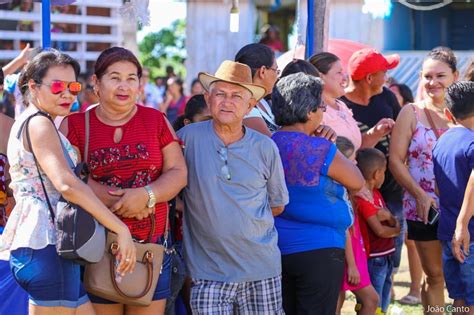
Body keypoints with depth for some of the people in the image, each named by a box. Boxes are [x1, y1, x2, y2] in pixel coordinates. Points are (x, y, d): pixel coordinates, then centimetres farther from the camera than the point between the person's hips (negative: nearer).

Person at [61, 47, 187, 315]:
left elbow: (178, 173, 3)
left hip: (153, 243, 1)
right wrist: (119, 202, -16)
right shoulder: (75, 124, 5)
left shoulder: (157, 120, 9)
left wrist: (146, 195, -16)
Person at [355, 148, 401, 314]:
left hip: (385, 257, 9)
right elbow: (379, 230, -20)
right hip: (373, 259, -9)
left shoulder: (376, 193, 12)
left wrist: (388, 216, -14)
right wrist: (396, 230, 0)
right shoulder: (363, 198, -18)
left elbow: (395, 223, 9)